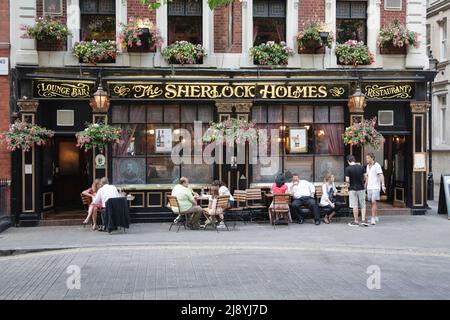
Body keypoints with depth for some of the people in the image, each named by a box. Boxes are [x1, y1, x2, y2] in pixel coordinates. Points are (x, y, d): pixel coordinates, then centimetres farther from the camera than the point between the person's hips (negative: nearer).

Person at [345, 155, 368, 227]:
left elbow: (347, 180, -13)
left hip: (353, 189, -3)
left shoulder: (348, 169, -11)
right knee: (363, 205, 11)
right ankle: (363, 220, 5)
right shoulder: (361, 167, 0)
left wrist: (348, 186, 4)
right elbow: (365, 177, 4)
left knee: (355, 206, 2)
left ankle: (356, 222, 7)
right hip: (361, 188, 3)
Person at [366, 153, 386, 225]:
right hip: (369, 187, 7)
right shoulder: (368, 166, 14)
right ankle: (376, 217, 20)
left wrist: (383, 185, -30)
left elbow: (381, 175, -19)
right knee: (372, 203, 10)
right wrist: (365, 186, 24)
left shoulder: (377, 165, -10)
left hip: (375, 187, -7)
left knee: (373, 202, -13)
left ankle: (373, 218, -14)